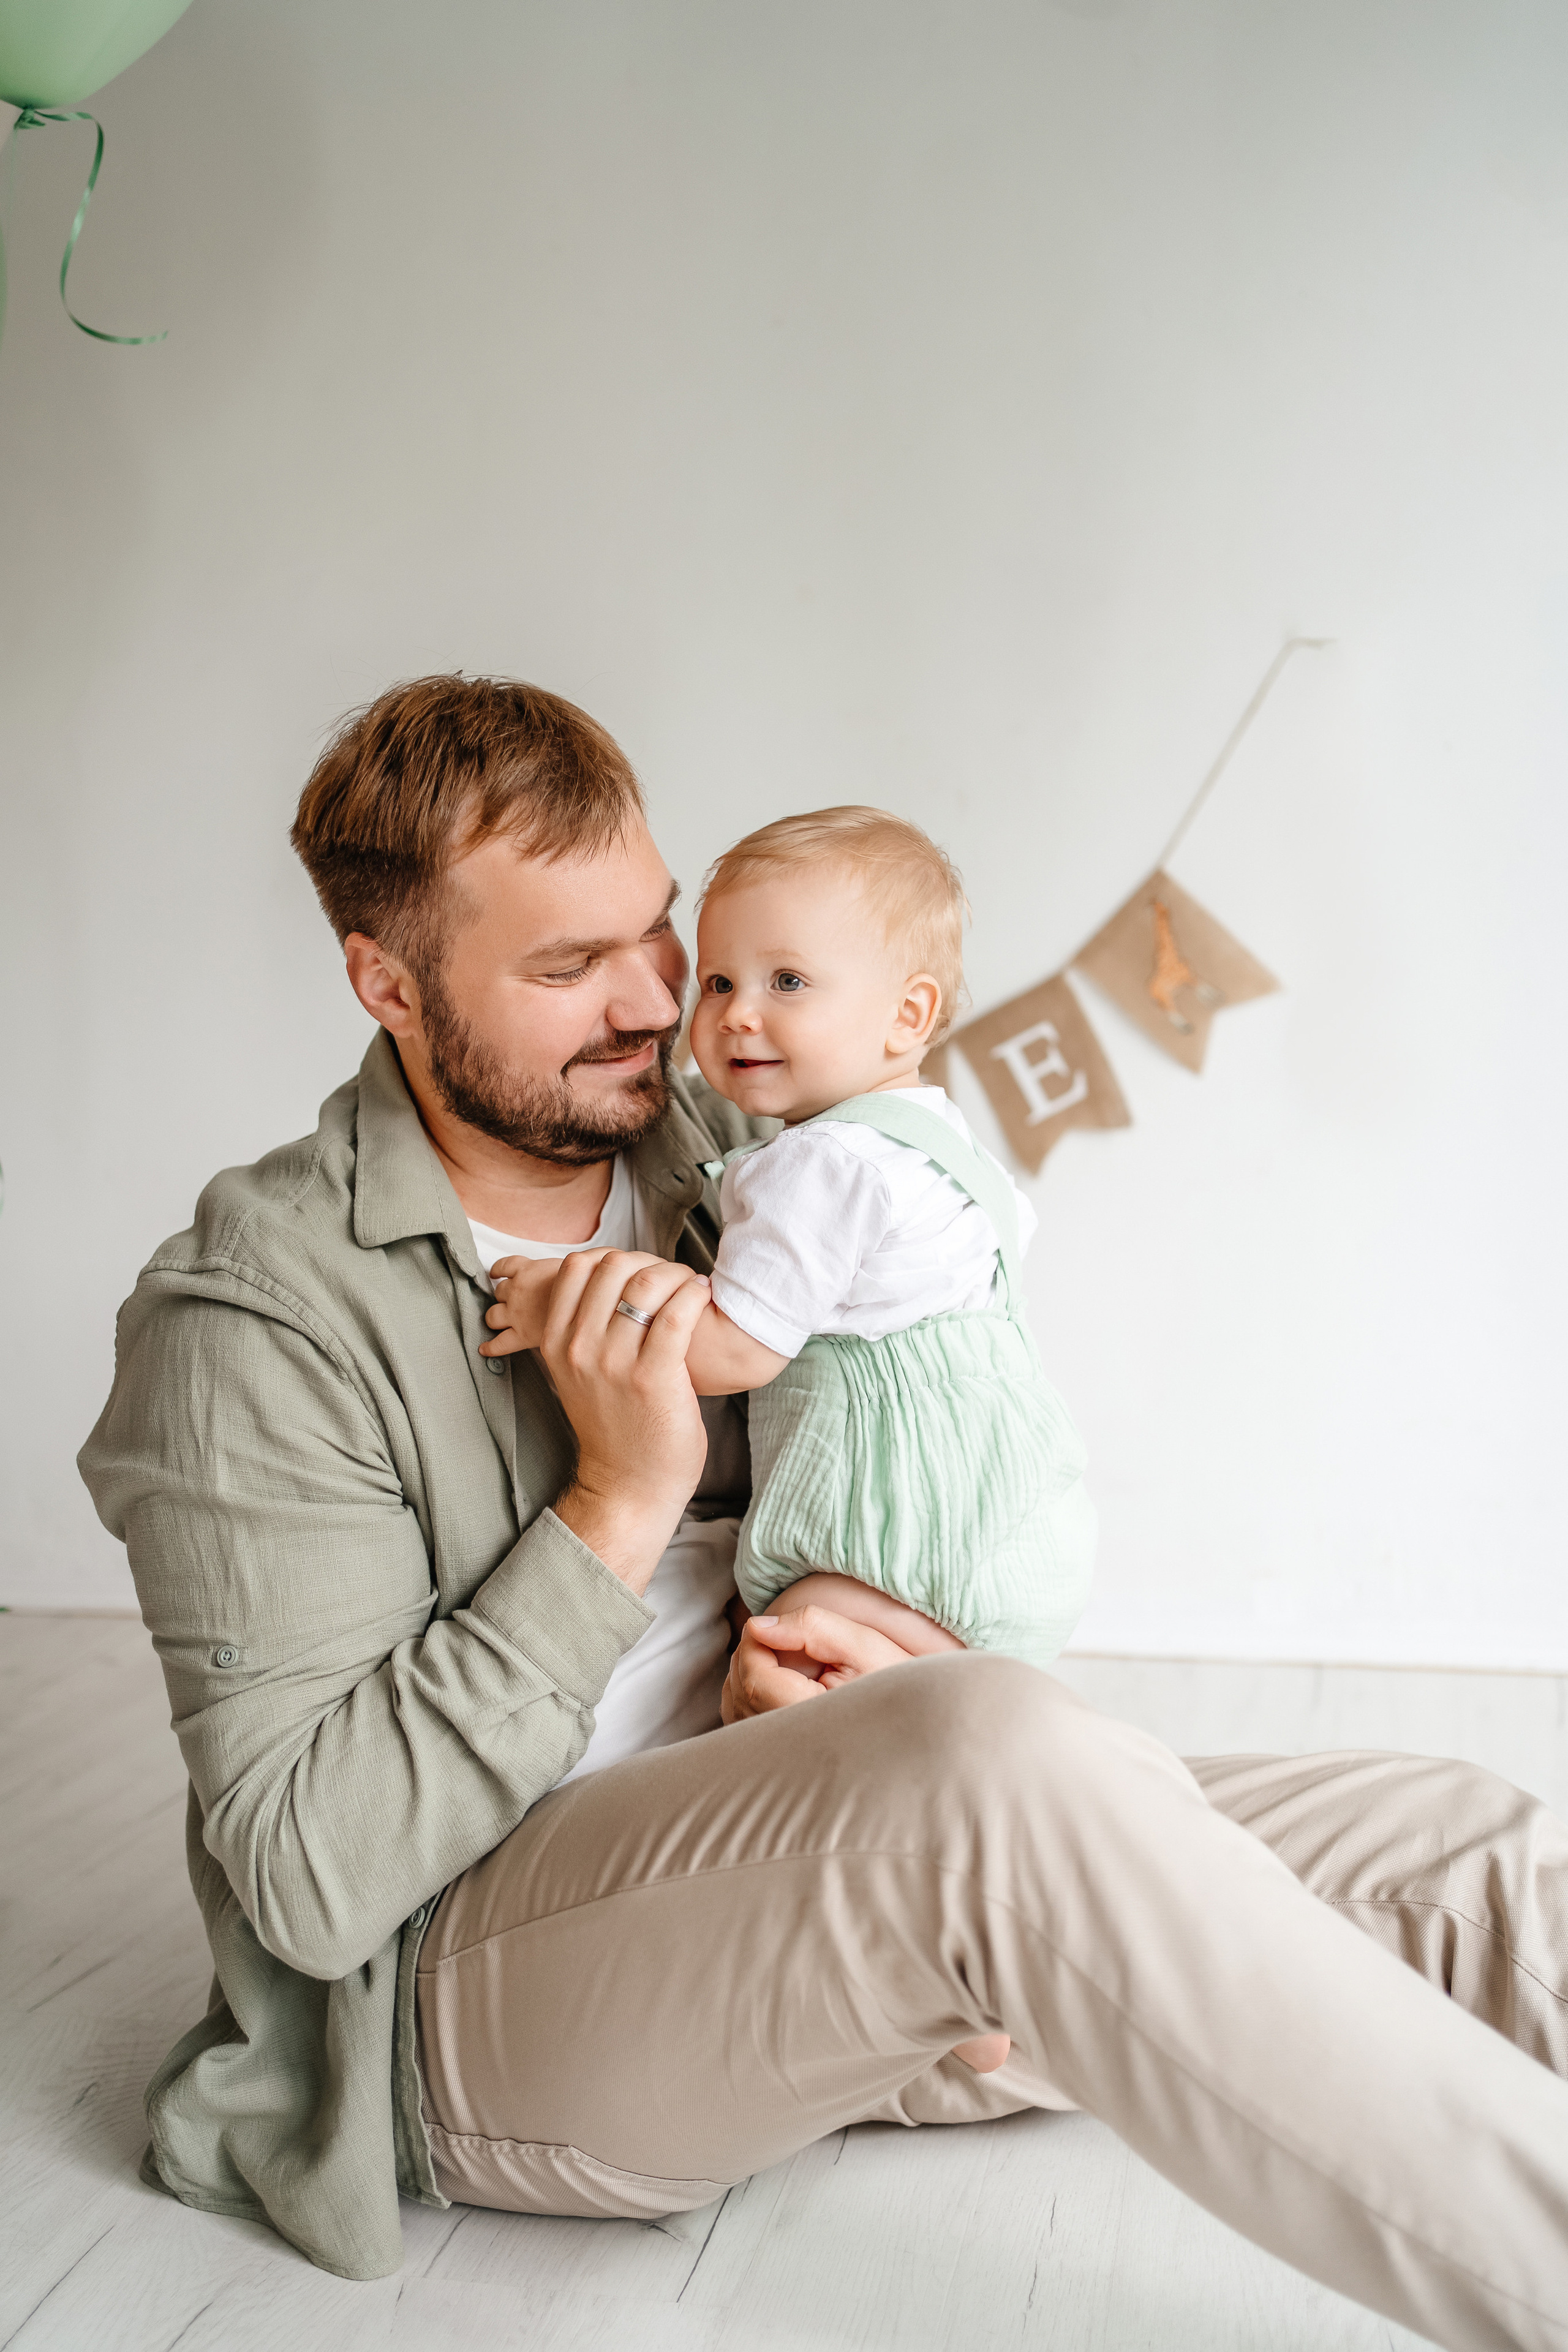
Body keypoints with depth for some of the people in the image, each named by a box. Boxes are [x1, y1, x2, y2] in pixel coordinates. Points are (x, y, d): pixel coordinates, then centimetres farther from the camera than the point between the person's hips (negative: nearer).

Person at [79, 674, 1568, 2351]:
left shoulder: (724, 1163, 7)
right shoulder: (254, 1319, -11)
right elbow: (310, 1881, -15)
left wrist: (821, 1650, -7)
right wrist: (617, 1507, -20)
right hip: (468, 1995, -6)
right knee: (1001, 1760, -37)